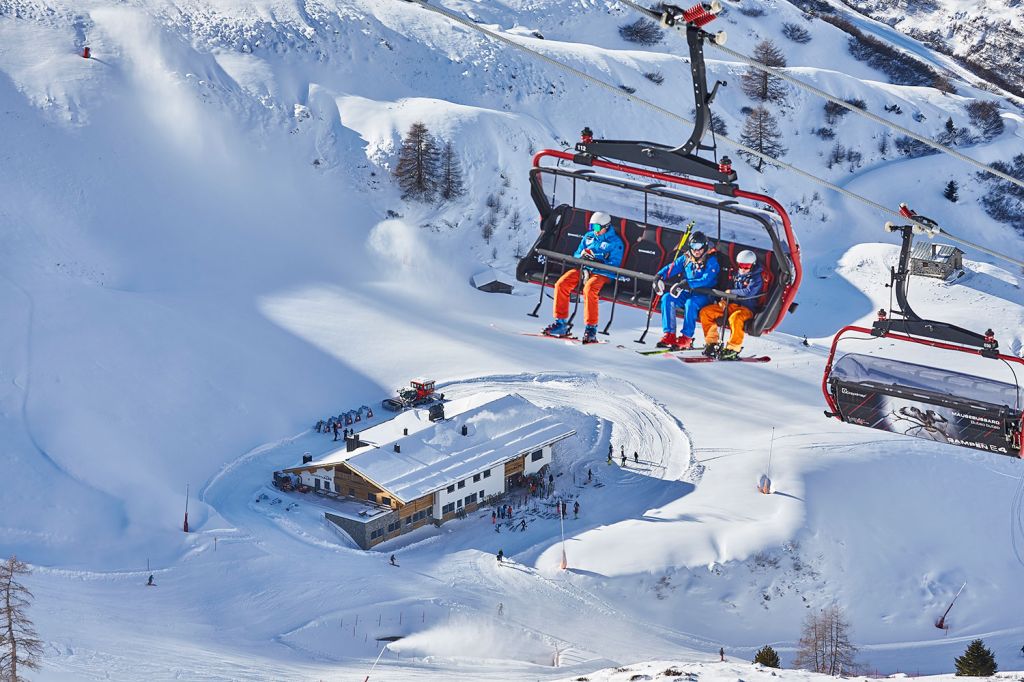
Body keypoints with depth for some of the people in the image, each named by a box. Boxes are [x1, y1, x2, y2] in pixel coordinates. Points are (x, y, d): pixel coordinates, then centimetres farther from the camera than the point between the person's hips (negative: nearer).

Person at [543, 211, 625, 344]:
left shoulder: (615, 242, 0)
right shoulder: (588, 237, 18)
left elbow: (613, 266, -7)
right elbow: (577, 254, 21)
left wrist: (595, 260, -18)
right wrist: (582, 256, -4)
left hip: (602, 274, -6)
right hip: (583, 269, 6)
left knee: (589, 289, -37)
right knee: (561, 284, -19)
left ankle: (591, 328, -31)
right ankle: (561, 322, -13)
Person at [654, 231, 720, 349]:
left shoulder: (711, 261, -10)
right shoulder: (686, 258, 8)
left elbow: (706, 280, -24)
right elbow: (672, 267, 7)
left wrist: (686, 283, -33)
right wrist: (659, 277, -14)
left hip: (703, 296, -6)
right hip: (687, 293, 6)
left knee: (690, 303, -37)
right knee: (667, 298, -19)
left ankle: (686, 338, -28)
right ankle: (669, 335, -20)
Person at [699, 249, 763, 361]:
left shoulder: (756, 278, -4)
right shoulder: (737, 275, 16)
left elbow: (748, 292, -19)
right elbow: (729, 288, 22)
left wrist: (731, 292, -13)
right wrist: (723, 299, 2)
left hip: (746, 308, -7)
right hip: (730, 305, 8)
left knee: (734, 318, -42)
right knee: (705, 312, -4)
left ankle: (733, 349, -34)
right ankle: (711, 342, -2)